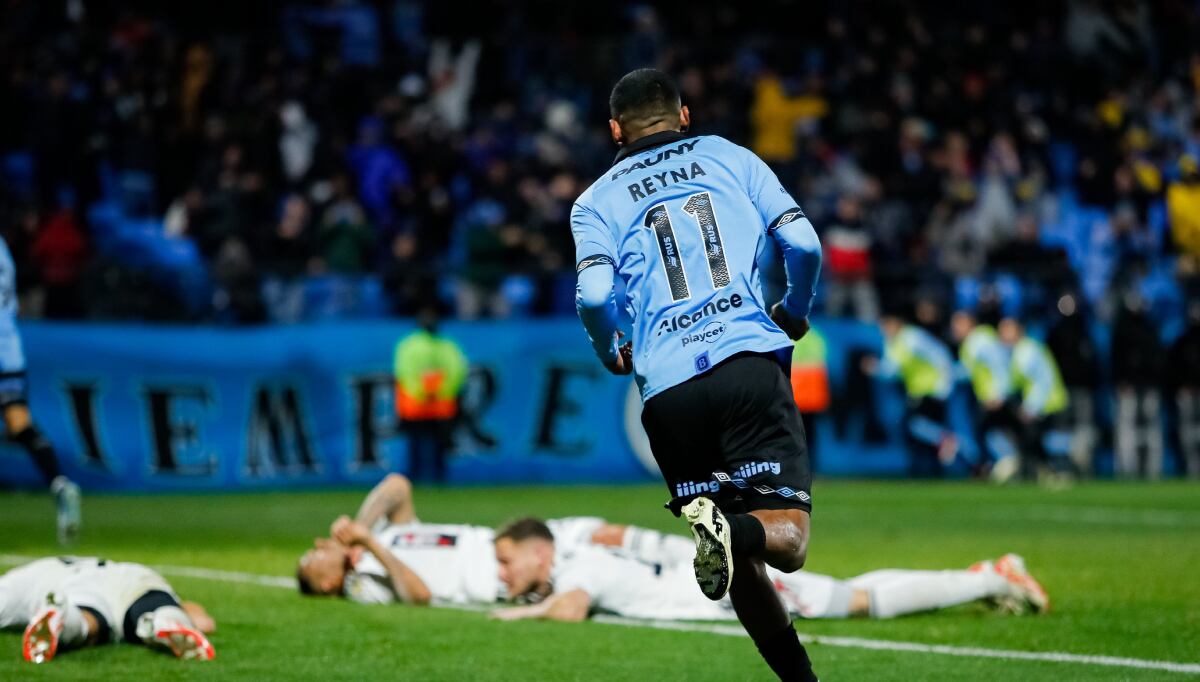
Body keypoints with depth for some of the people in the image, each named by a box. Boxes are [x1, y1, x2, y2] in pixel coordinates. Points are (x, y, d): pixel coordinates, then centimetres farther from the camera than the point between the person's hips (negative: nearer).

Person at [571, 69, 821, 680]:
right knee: (787, 538, -4)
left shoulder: (597, 201, 15)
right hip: (749, 362, -1)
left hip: (666, 386, 1)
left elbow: (594, 294, -2)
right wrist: (794, 312, 25)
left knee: (741, 566, 11)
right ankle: (733, 530, -35)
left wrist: (611, 354, 19)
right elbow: (803, 244, 6)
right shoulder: (729, 157, 17)